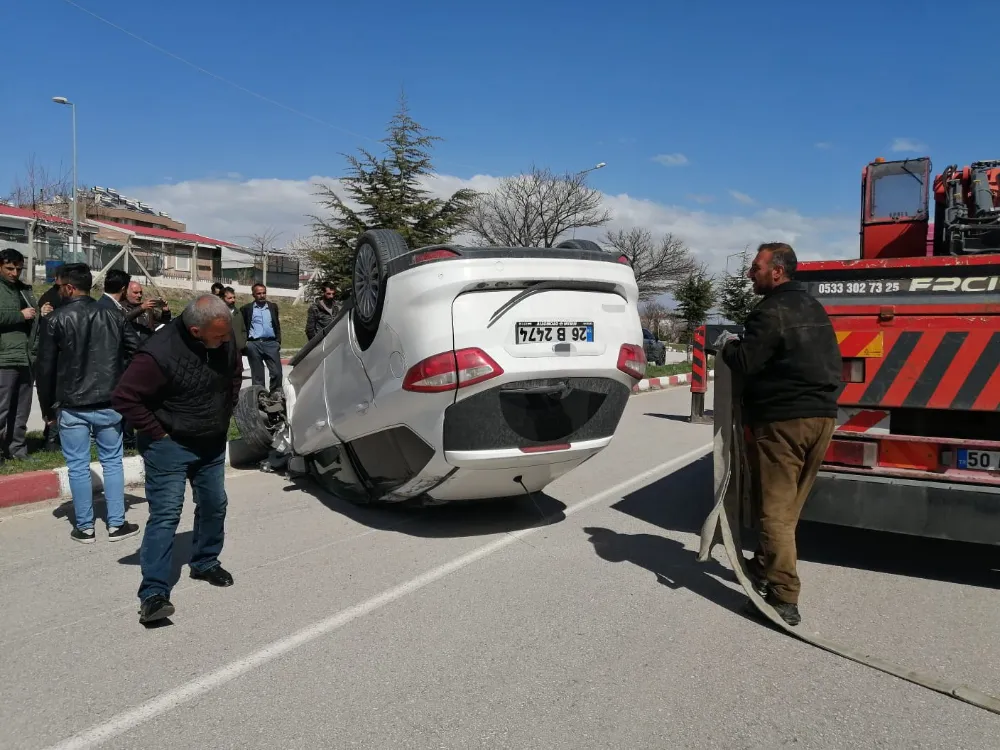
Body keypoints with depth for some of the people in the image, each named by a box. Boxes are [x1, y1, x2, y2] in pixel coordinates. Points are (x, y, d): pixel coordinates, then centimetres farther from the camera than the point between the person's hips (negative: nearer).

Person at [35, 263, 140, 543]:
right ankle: (116, 524, 12)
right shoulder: (112, 315, 3)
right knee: (112, 462, 10)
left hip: (73, 406, -3)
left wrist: (47, 406, 6)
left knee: (78, 467, 6)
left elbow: (45, 367, -5)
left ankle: (84, 527, 13)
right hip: (109, 404, 3)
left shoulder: (58, 319, -7)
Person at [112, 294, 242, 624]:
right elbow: (124, 397, -23)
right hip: (170, 446, -6)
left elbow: (235, 373, 12)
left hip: (213, 443, 7)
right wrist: (157, 433, -18)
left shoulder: (225, 341, -9)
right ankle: (154, 592, -4)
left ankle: (206, 563, 36)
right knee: (165, 515, -9)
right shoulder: (160, 353, -29)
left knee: (214, 504, 16)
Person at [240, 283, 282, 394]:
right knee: (257, 375, 4)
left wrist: (278, 341, 7)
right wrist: (244, 343, -1)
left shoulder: (273, 307, 12)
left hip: (271, 343, 1)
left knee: (277, 372, -3)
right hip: (254, 344, -1)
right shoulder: (246, 308, 5)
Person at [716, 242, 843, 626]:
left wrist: (727, 345, 3)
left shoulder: (772, 312, -14)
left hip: (783, 421, -9)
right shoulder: (813, 307, 16)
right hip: (822, 415, 9)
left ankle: (784, 597, -4)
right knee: (789, 506, 18)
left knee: (776, 509, -4)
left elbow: (746, 364, -18)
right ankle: (764, 566, 33)